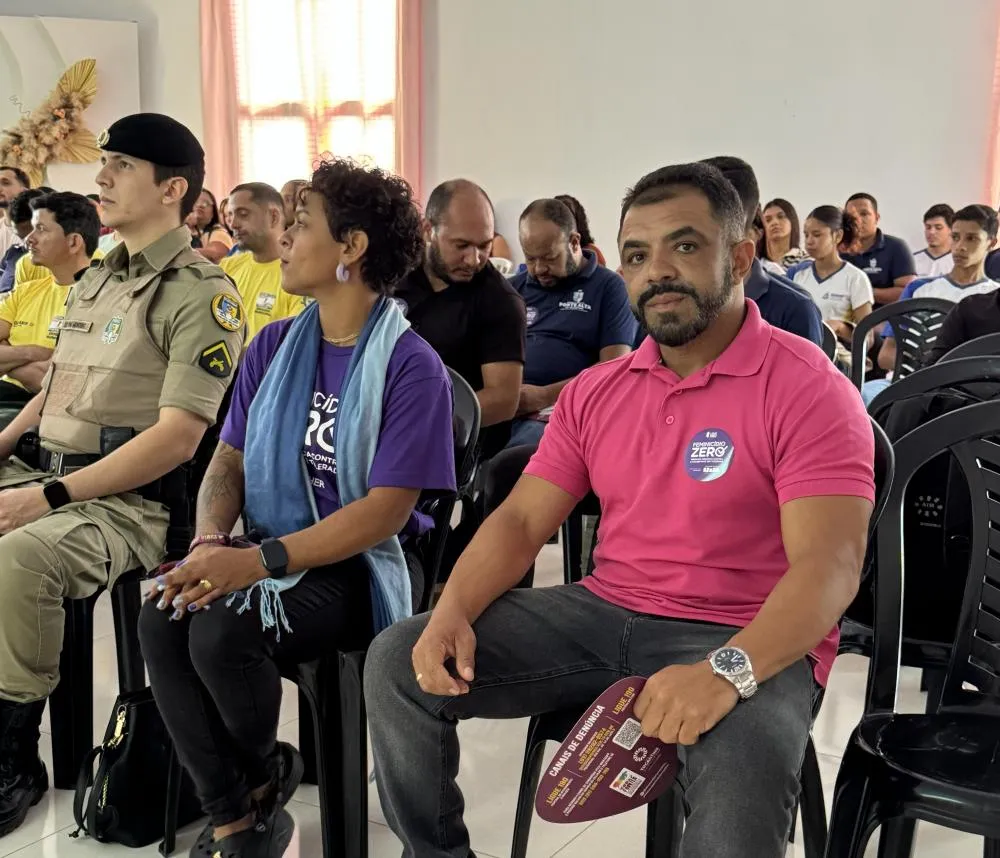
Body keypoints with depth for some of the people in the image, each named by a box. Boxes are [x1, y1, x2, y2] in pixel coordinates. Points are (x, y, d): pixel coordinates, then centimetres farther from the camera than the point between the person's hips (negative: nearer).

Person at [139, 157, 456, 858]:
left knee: (222, 632, -29)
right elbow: (229, 461, 8)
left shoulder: (412, 366, -12)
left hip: (359, 567, -5)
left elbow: (387, 511, -17)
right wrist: (210, 543, -13)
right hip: (265, 552, 6)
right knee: (162, 621, -22)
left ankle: (262, 774, 5)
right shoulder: (274, 346, 8)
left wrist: (260, 562, -24)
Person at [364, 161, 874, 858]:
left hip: (749, 644, -5)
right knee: (397, 661, -6)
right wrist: (452, 611, -13)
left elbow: (828, 566, -19)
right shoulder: (596, 391, 10)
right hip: (603, 615, 6)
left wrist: (728, 670, -36)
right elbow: (520, 521, 6)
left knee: (741, 785, -39)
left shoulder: (809, 389, -9)